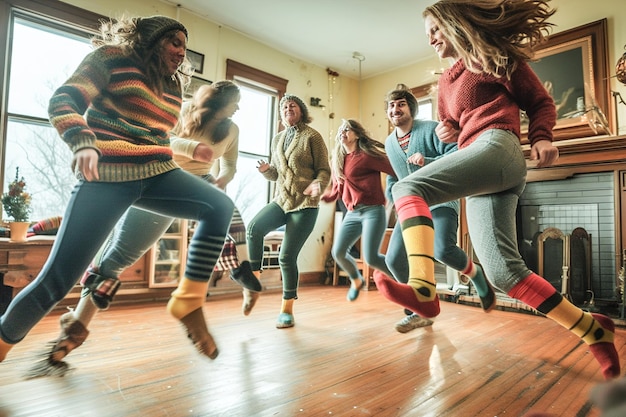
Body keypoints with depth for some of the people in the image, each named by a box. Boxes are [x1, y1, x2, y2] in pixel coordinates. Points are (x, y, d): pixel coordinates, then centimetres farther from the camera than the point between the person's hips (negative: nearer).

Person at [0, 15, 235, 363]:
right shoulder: (112, 58, 5)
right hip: (107, 176, -5)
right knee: (56, 281, -7)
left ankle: (188, 303, -16)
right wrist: (83, 143, -24)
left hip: (157, 174, 5)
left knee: (221, 206, -23)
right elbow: (62, 102, -6)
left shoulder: (173, 87, 20)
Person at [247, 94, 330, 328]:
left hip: (305, 205, -4)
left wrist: (318, 184, -24)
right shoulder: (277, 140, 16)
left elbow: (324, 170, -2)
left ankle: (287, 310, 12)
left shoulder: (312, 136, 0)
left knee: (287, 256, -6)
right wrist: (266, 170, -3)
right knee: (254, 227, -25)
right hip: (281, 201, 5)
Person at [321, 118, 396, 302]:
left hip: (373, 211, -7)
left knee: (371, 257, -14)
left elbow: (395, 169, -11)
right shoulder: (338, 160, 15)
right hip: (352, 214, 7)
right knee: (338, 252, 3)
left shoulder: (366, 155, -5)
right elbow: (337, 191, 20)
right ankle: (356, 281, 32)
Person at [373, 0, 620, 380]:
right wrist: (446, 133, 11)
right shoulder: (446, 82, 30)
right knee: (504, 271, -4)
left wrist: (542, 138, -9)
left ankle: (423, 287, -45)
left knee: (409, 187, -29)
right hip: (479, 174, 7)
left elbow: (542, 102, 10)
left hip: (498, 147, -7)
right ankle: (592, 329, 10)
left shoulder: (497, 56, 13)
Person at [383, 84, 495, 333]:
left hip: (441, 202, -5)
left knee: (443, 250, -29)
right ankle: (419, 313, 13)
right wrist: (392, 194, 12)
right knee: (394, 259, -7)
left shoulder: (430, 129, -6)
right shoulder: (389, 142, 13)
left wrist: (428, 161, -28)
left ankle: (478, 278, 9)